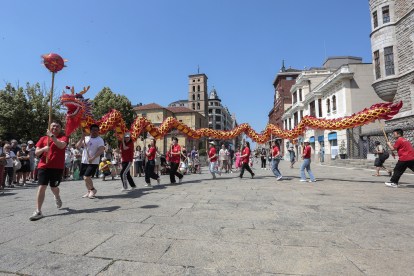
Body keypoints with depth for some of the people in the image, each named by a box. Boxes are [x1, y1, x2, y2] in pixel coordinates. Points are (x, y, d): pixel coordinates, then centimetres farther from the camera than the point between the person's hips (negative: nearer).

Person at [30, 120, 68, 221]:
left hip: (57, 167, -2)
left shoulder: (63, 137, 3)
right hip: (44, 166, 2)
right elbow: (36, 152, 7)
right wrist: (43, 149, -13)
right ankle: (38, 211, -2)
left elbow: (61, 145, -20)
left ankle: (57, 197, 44)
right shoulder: (43, 139, 12)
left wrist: (52, 136, -20)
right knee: (42, 187, -6)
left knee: (54, 187, 8)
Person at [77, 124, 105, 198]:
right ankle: (89, 192, 28)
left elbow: (101, 150, -18)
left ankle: (93, 190, 11)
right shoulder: (86, 138, 11)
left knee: (86, 177, -12)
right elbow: (77, 147, 8)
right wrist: (81, 139, -8)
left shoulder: (99, 140, -7)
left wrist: (92, 158, -25)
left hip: (93, 163, -6)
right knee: (85, 177, 12)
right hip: (84, 162, 7)